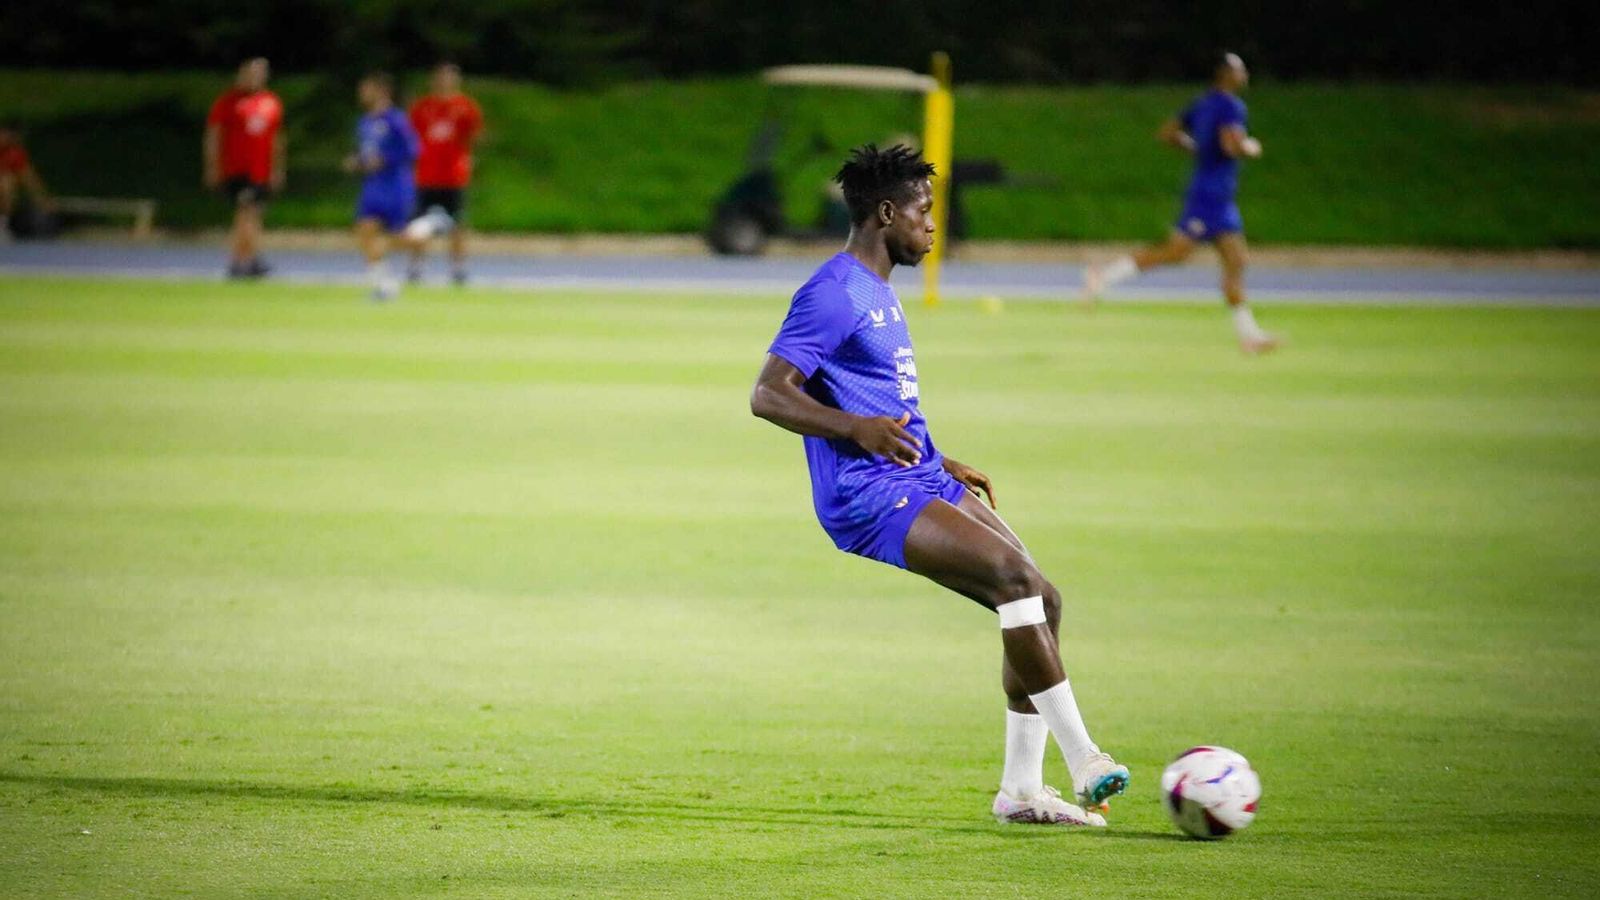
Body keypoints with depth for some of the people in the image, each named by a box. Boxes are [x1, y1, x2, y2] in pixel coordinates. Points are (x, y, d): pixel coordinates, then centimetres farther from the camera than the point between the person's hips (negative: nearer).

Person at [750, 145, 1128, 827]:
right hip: (867, 496, -10)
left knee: (1039, 602, 1)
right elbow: (767, 395, -17)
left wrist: (942, 464, 26)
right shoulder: (833, 295, -10)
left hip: (920, 484, 10)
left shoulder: (880, 292, 22)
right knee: (1016, 574, -25)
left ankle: (1021, 789, 6)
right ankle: (1083, 762, -24)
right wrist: (858, 428, -29)